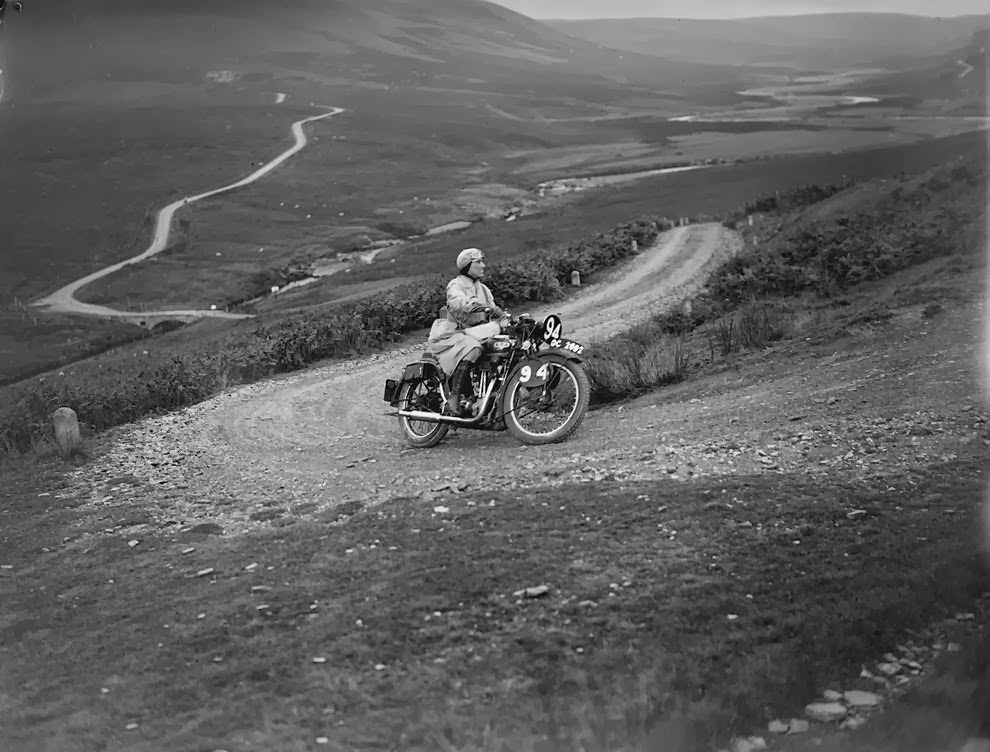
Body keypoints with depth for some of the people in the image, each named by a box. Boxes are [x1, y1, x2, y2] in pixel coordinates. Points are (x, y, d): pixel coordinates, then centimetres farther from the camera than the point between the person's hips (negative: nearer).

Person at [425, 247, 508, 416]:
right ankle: (454, 398, -35)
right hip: (453, 334, -7)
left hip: (477, 333, 7)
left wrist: (505, 318, -11)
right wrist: (485, 307, -42)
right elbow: (458, 302, -27)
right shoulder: (456, 285, -3)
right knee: (471, 348, -37)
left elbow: (494, 312, 13)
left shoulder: (483, 289, 21)